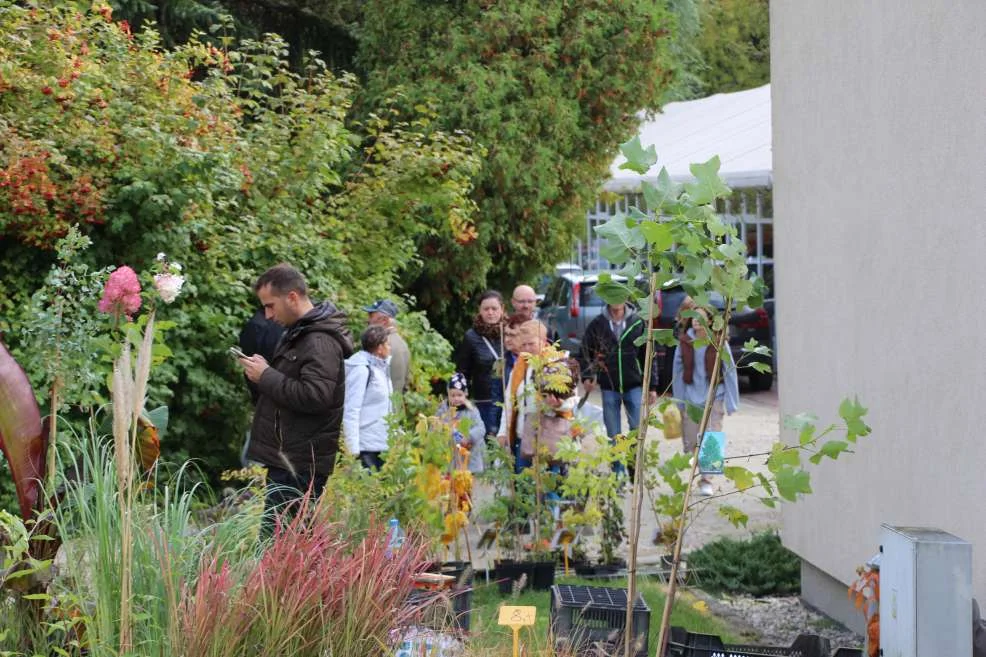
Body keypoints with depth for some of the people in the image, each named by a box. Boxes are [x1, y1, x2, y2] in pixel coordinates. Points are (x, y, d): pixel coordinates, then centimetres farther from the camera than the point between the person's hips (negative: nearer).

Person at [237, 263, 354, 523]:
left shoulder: (321, 342, -14)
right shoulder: (297, 332, 19)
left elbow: (315, 396, -24)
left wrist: (266, 376, -16)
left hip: (300, 465, -10)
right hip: (287, 458, 10)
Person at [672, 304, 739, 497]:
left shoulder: (718, 342, -6)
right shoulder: (684, 342, 1)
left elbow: (730, 371, -2)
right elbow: (677, 372, 7)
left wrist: (731, 402, -3)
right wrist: (679, 401, 7)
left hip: (714, 397, -2)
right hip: (691, 398, 2)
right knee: (690, 442, 5)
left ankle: (706, 480, 1)